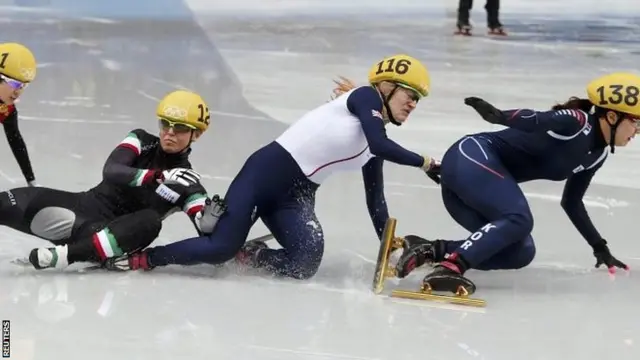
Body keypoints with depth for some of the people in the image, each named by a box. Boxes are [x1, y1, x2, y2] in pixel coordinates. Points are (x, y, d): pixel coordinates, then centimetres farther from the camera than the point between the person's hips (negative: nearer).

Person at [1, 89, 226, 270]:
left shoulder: (188, 184, 1)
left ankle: (66, 255, -44)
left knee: (149, 222, -36)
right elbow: (111, 171, -16)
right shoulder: (142, 141, 4)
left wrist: (211, 221, -33)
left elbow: (208, 234, -8)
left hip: (114, 234, -2)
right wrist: (159, 176, -31)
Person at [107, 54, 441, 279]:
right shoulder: (364, 97, -6)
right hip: (267, 171, -7)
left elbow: (375, 202, 17)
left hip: (295, 196, 7)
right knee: (220, 247, -19)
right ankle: (140, 258, 0)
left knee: (305, 265, -21)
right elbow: (380, 144, -23)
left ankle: (249, 255, 5)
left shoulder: (375, 147, 14)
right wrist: (423, 163, -15)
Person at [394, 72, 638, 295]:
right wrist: (500, 116, -52)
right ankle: (449, 268, -35)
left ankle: (429, 250, -6)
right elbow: (535, 121, -33)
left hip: (476, 174, 10)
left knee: (520, 253, 0)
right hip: (473, 157, -10)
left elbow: (571, 203, 26)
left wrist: (599, 247, 28)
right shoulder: (576, 123, -13)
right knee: (519, 220, -28)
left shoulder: (597, 154, 15)